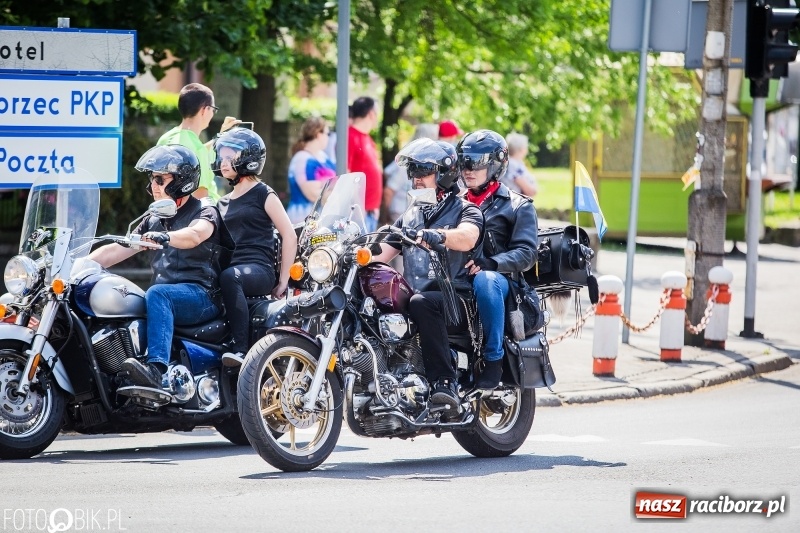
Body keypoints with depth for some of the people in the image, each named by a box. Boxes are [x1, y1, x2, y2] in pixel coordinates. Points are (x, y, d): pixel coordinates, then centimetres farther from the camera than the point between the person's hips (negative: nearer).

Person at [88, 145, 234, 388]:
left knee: (157, 294, -37)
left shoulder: (205, 212, 2)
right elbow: (116, 250, 17)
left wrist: (165, 237, -43)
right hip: (165, 295, 7)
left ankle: (157, 369, -53)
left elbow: (195, 235, -23)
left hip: (202, 296, -7)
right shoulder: (153, 221, 24)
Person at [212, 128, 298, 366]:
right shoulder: (223, 203, 26)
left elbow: (289, 235, 1)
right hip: (231, 267, 8)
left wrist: (283, 280, -4)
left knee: (229, 277, -40)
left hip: (259, 268, -7)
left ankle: (240, 349, -47)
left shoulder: (263, 194, 5)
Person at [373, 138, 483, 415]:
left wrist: (436, 235, -39)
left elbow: (467, 238, -18)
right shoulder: (409, 218, 26)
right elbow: (381, 253, 16)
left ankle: (445, 383, -43)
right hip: (414, 297, 6)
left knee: (421, 303, -39)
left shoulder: (465, 210, 6)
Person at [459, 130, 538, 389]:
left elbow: (526, 253, -4)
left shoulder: (518, 206, 10)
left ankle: (493, 358, -33)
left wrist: (489, 263, -22)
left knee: (485, 280, -42)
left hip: (500, 279, -5)